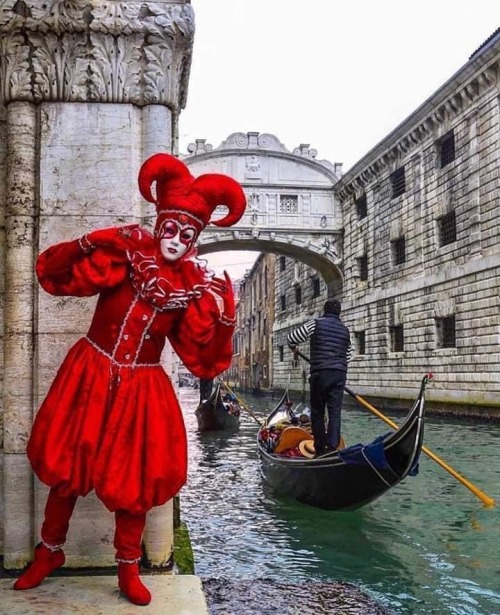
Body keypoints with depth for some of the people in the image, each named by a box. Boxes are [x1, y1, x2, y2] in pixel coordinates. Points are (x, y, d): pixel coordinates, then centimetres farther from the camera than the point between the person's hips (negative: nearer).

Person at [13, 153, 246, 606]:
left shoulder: (196, 288, -3)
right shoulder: (124, 256, -9)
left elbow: (204, 361, -3)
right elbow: (53, 274, -11)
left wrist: (224, 315, -16)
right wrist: (89, 243, -26)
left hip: (142, 390, 1)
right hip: (89, 377, 0)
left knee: (132, 481, 8)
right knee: (65, 468, 12)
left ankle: (128, 570, 30)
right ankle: (49, 553, 37)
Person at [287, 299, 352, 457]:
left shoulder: (316, 324, -1)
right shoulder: (345, 330, 13)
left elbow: (291, 338, -1)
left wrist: (294, 347, 21)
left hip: (320, 373, -3)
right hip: (340, 374, 4)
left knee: (317, 412, 5)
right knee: (335, 412, 2)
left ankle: (320, 449, 6)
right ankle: (333, 447, -5)